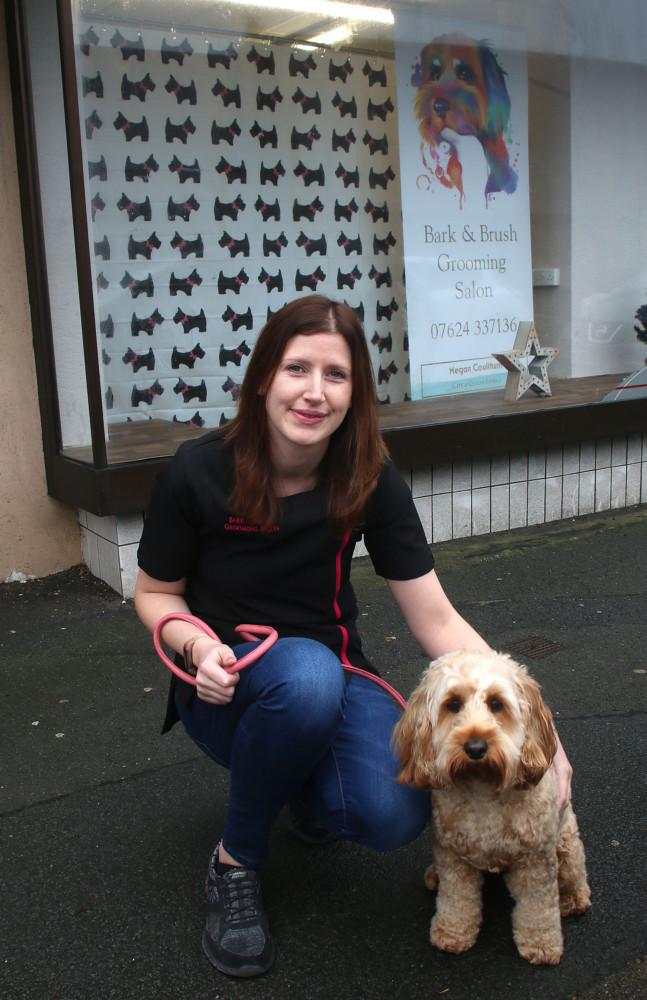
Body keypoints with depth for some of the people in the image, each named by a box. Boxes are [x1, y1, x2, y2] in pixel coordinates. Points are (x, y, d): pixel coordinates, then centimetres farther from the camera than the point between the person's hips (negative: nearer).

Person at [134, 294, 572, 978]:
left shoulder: (372, 483, -12)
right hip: (228, 688, -2)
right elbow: (154, 593, -2)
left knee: (394, 815, -26)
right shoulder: (197, 473, -17)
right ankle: (236, 861, -10)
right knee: (306, 672, -38)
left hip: (330, 676, 2)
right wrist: (198, 644, -24)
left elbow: (438, 623, -11)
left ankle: (306, 789, 13)